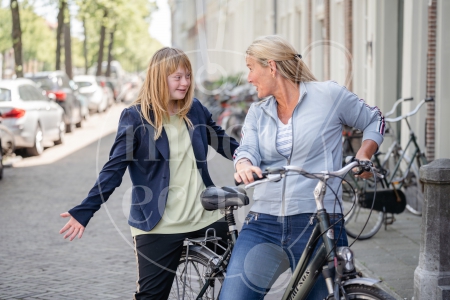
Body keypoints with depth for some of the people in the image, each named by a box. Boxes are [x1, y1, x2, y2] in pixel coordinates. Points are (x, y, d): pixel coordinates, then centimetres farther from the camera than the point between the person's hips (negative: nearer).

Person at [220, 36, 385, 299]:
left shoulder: (329, 95, 2)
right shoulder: (257, 112, 15)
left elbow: (375, 121, 13)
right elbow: (247, 149, -1)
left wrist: (363, 155, -5)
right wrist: (245, 166, -25)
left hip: (319, 227, -3)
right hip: (263, 226, 3)